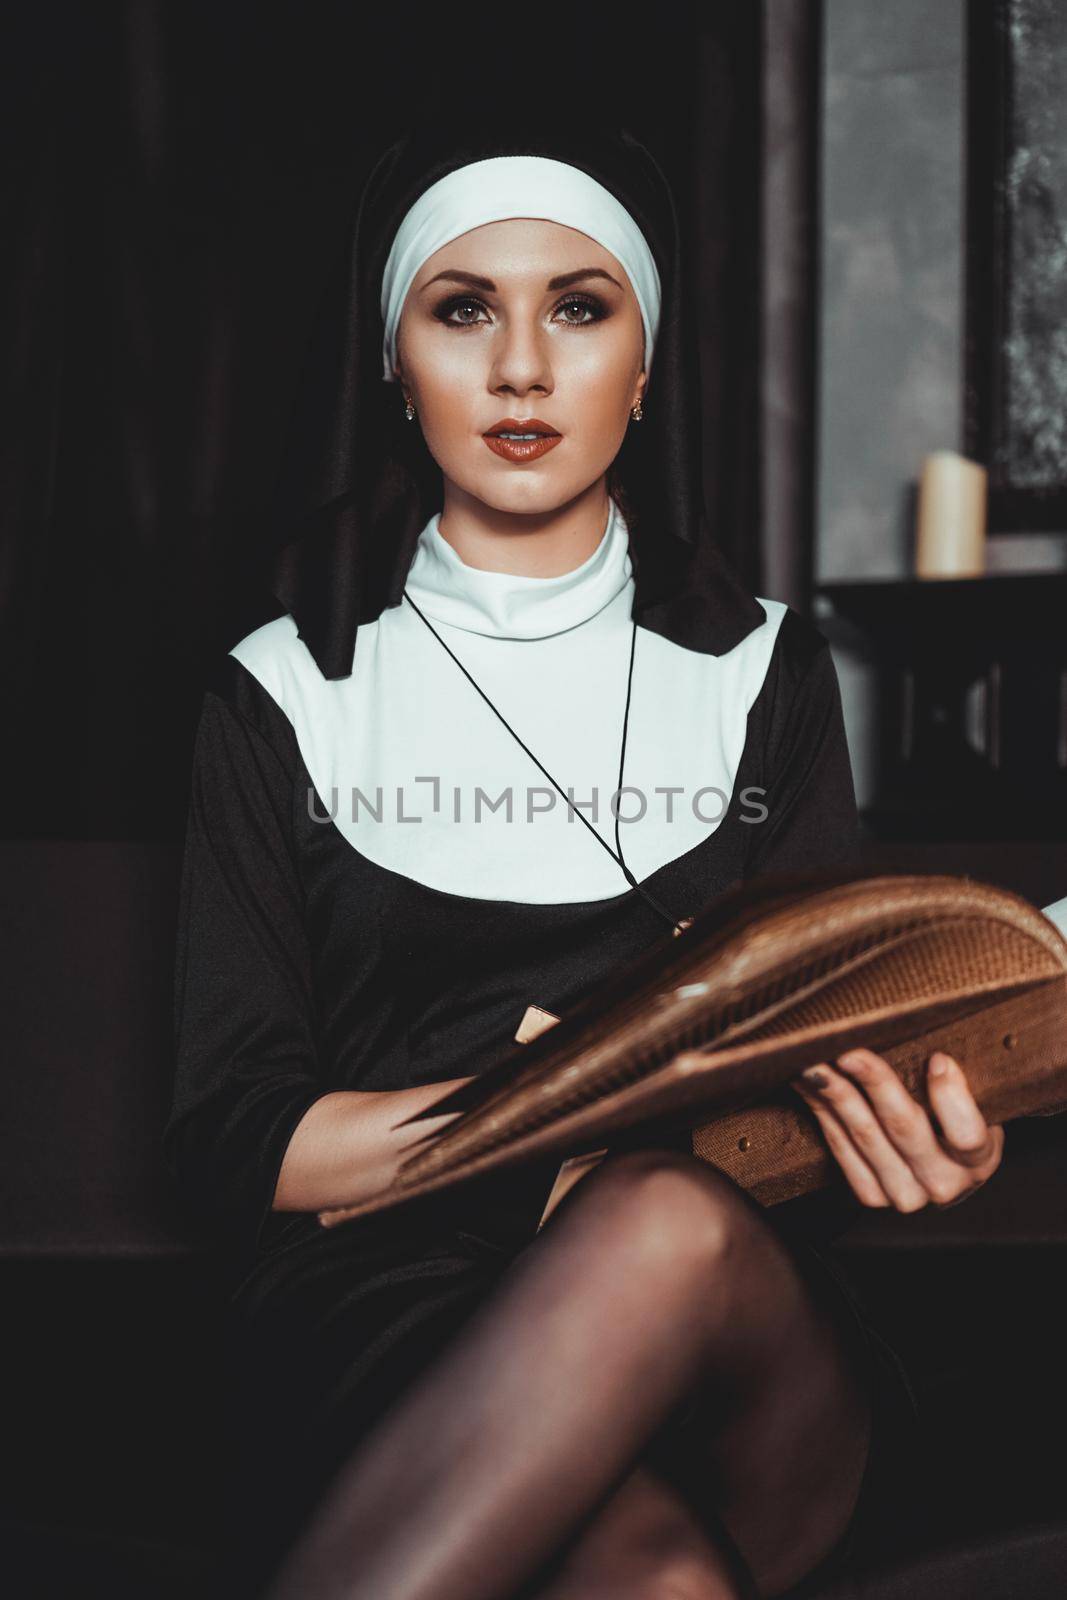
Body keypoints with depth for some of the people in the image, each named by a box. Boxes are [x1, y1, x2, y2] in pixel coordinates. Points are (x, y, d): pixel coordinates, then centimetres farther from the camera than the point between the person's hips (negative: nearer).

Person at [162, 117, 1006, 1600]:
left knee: (673, 1220, -37)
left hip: (743, 1370, 3)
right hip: (383, 1351, -2)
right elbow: (235, 1143, 2)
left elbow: (828, 1050, 13)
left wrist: (918, 1141, -13)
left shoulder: (763, 670, 14)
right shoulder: (286, 695, 9)